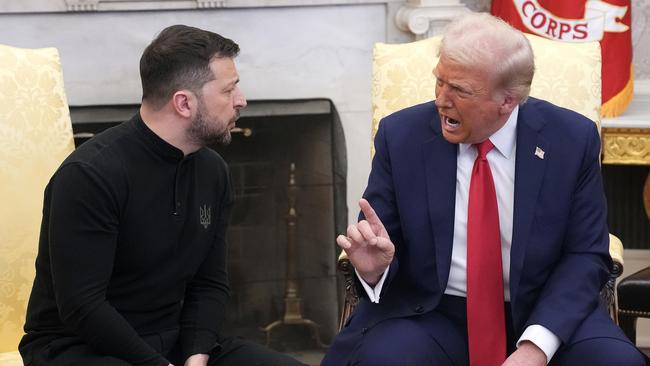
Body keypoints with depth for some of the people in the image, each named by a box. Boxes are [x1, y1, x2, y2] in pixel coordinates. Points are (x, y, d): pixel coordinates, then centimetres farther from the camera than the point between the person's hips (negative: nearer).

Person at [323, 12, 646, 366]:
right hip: (432, 315, 0)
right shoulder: (401, 136, -5)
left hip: (541, 315, 1)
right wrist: (374, 266, -24)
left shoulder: (572, 139, -5)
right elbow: (384, 248, 2)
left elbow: (586, 255, -4)